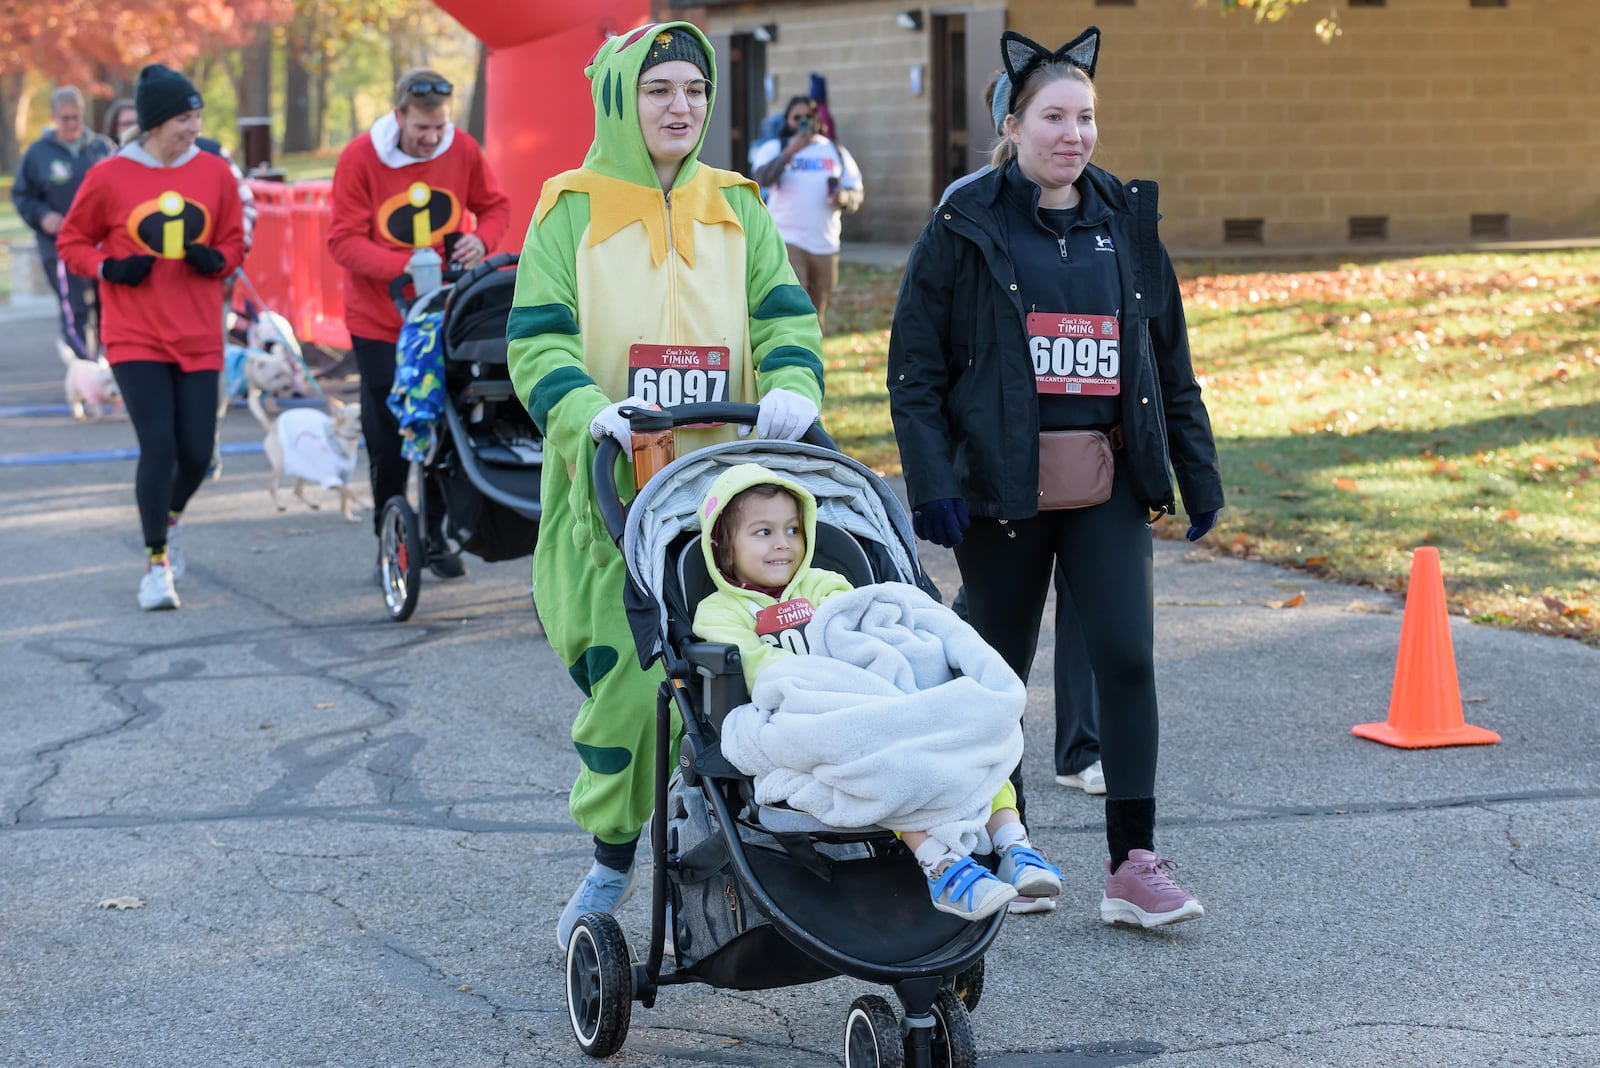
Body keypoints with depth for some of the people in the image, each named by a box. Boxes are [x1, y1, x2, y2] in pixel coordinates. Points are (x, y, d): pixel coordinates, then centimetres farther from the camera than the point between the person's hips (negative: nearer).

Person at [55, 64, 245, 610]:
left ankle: (170, 519, 34)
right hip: (136, 339, -3)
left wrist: (215, 258, -10)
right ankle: (157, 563, 2)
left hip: (198, 339, 3)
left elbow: (234, 242, 12)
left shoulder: (215, 173, 2)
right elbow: (72, 242, 6)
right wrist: (110, 268, -12)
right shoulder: (109, 178, -5)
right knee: (159, 446, -13)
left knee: (196, 453, 1)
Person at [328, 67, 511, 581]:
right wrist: (404, 266, -29)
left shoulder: (463, 150, -5)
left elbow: (495, 206, 9)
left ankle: (437, 537, 18)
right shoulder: (360, 157, -13)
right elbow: (343, 240, -15)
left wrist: (481, 240, -14)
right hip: (379, 320, -2)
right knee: (388, 437, -1)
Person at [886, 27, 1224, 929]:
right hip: (1001, 482, -2)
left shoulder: (1127, 223, 8)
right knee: (999, 668, 9)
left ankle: (1135, 866, -6)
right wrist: (931, 482, -14)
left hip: (1109, 482, 2)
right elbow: (916, 367, -5)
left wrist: (1199, 473, 12)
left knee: (1128, 656, -9)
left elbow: (1171, 361, 14)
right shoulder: (966, 229, -3)